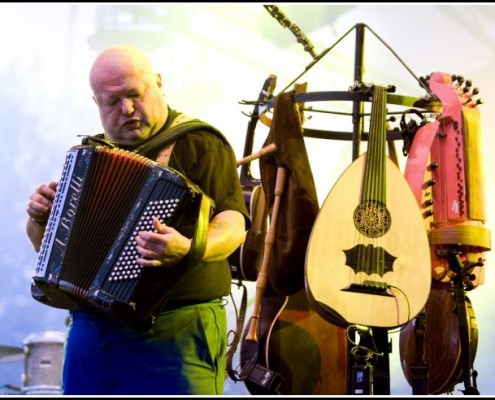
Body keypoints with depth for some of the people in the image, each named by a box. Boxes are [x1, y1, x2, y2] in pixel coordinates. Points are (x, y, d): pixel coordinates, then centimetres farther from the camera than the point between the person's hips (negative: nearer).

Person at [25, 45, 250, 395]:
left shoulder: (198, 143, -1)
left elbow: (233, 224, -14)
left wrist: (189, 248, -33)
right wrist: (40, 219, 2)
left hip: (174, 331, -6)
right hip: (89, 332, 6)